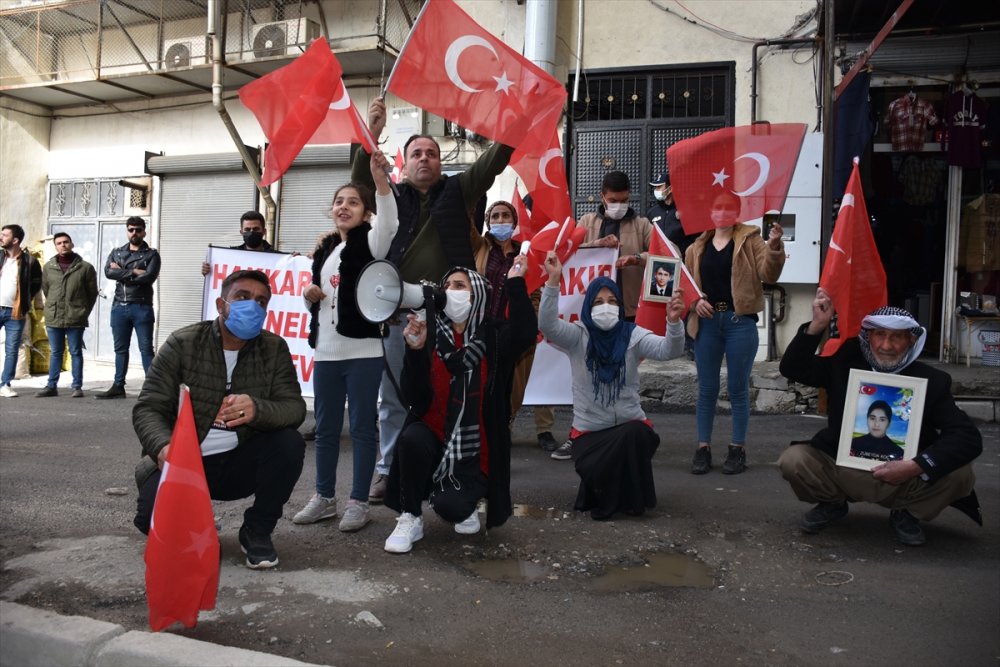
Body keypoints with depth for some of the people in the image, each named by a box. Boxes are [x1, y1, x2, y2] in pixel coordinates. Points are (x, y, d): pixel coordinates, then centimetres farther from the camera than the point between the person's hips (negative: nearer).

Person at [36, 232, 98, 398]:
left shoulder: (85, 267, -3)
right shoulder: (48, 267, 6)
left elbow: (92, 293, 2)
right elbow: (45, 289, 16)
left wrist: (84, 311, 4)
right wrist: (54, 306, 13)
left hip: (75, 319, -3)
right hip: (53, 318, 3)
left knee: (76, 352, 4)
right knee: (55, 353, 10)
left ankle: (77, 386, 9)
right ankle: (51, 386, 16)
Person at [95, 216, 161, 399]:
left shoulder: (151, 255, 3)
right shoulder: (116, 252, 15)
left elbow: (148, 277, -13)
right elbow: (108, 272, -4)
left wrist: (122, 273, -6)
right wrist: (134, 272, -12)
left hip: (142, 307, -4)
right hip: (119, 307, 4)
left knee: (146, 348, -4)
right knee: (120, 348, 11)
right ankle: (118, 386, 17)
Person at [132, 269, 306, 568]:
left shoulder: (274, 349, -2)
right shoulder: (182, 344, -7)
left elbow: (294, 408, -13)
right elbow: (147, 408, -11)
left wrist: (257, 409, -36)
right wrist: (163, 447, -34)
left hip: (240, 464, 2)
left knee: (290, 443, -26)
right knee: (153, 516, -28)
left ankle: (257, 531, -2)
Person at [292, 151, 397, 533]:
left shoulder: (370, 243, -3)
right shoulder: (325, 249, 15)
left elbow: (388, 223, -26)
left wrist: (380, 178, -41)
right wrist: (310, 294, 2)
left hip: (363, 351, -6)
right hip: (326, 351, 6)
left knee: (362, 428, 2)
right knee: (325, 428, 12)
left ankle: (359, 502, 12)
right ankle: (324, 498, 25)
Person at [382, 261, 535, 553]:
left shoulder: (494, 336, -5)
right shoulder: (429, 335, -2)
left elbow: (526, 334, -29)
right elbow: (414, 399, -10)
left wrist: (515, 284, -28)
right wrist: (415, 351, -23)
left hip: (474, 452, -1)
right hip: (434, 436, 2)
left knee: (449, 506, -24)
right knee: (411, 438, -32)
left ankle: (466, 503, 16)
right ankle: (410, 519, -9)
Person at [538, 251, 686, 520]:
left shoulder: (632, 335, -3)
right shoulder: (578, 336, -5)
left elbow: (669, 350, -17)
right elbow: (547, 325, -23)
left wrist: (674, 321, -39)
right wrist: (553, 280, -34)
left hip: (630, 425, 1)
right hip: (589, 429, -1)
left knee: (636, 435, -33)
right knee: (595, 469, -27)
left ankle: (631, 497, -5)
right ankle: (600, 494, 13)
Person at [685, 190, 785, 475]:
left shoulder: (749, 240, 4)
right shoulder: (697, 247, 11)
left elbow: (768, 274, -7)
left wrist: (774, 247, -23)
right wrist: (694, 300, -5)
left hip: (740, 322, -2)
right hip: (707, 322, 2)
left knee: (738, 389, 4)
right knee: (707, 389, 6)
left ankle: (738, 448, 15)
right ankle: (703, 447, 16)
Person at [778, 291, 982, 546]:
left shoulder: (931, 381, -8)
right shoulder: (845, 363, -5)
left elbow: (968, 437, -15)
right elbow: (792, 369, -11)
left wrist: (915, 467, -28)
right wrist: (817, 325, -23)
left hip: (904, 479, 0)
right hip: (841, 471, 1)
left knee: (960, 475, -24)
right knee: (792, 460, -24)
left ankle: (905, 513, 8)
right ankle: (832, 503, 10)